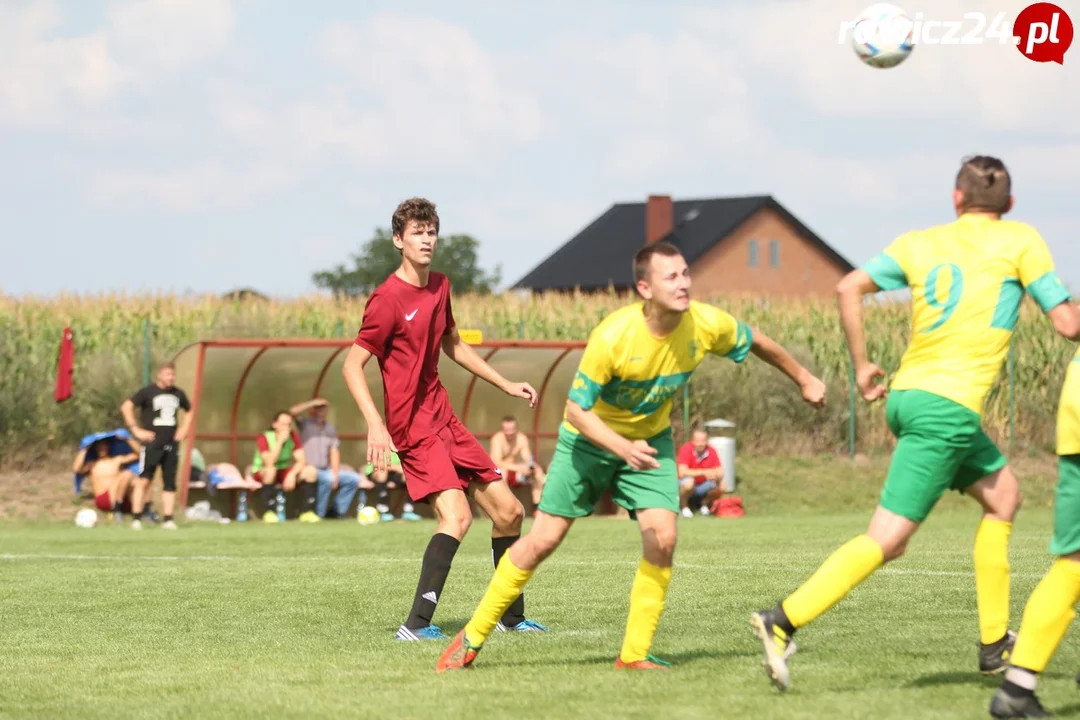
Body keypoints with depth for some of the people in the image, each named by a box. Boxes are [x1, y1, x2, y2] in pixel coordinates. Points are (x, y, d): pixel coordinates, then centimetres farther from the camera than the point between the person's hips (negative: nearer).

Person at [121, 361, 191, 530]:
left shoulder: (178, 394, 13)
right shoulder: (148, 392, -4)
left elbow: (188, 411, 30)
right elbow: (126, 407, -8)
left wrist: (183, 429, 14)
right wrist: (136, 430, -11)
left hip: (172, 444, 5)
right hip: (152, 443, -5)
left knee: (170, 483, 3)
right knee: (144, 480, -9)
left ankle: (168, 519, 5)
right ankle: (136, 518, -5)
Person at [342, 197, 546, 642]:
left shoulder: (439, 286, 11)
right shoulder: (388, 300, -14)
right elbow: (352, 365, -15)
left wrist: (505, 385, 26)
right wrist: (375, 423, -27)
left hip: (445, 420, 9)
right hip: (413, 427, -8)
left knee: (508, 511, 10)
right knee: (457, 515, -25)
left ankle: (511, 616, 25)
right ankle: (416, 626, -27)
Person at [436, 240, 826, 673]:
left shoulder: (707, 325, -21)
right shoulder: (612, 336, -33)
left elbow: (756, 341, 2)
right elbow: (576, 409, -26)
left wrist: (803, 380, 15)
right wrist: (623, 448, -41)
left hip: (650, 440, 3)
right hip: (590, 439, -3)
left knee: (662, 538, -16)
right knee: (542, 541, -4)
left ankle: (634, 654, -5)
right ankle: (472, 638, 11)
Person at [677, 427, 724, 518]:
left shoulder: (711, 451, -7)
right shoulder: (686, 449, -19)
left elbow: (720, 473, -8)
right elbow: (682, 472, -29)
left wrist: (716, 475, -34)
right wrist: (704, 472, -36)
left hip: (702, 487, 4)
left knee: (721, 487, -21)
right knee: (688, 482, -38)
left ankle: (705, 503, 10)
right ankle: (684, 506, -7)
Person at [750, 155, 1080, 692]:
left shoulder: (920, 243, 12)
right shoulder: (1020, 240, 2)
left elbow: (848, 289, 4)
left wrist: (862, 365, 13)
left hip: (907, 396, 7)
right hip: (948, 406, -7)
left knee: (1002, 494, 21)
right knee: (887, 538, -9)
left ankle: (994, 644, 21)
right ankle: (783, 622, -21)